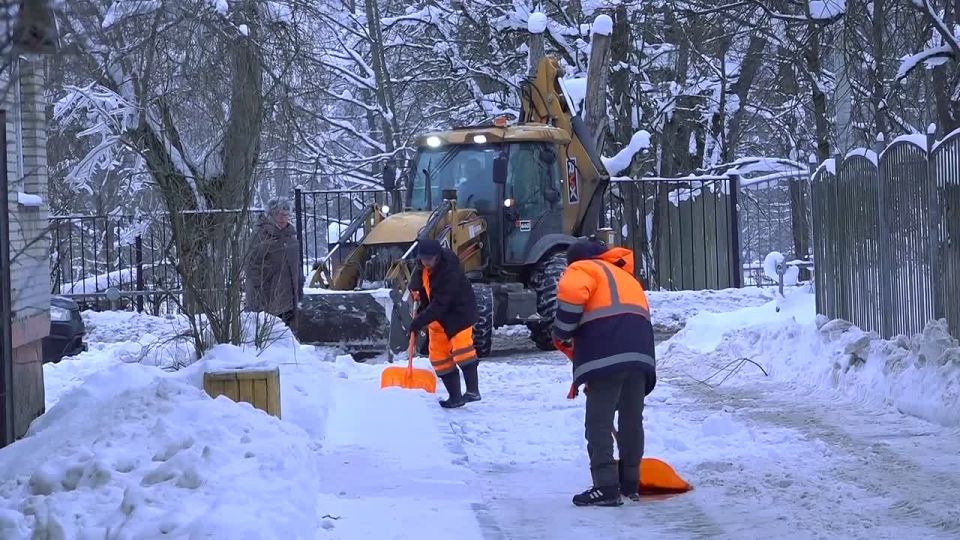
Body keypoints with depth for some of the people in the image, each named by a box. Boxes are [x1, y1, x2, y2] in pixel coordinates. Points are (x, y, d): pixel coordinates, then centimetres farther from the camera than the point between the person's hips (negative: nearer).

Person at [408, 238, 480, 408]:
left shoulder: (449, 271, -31)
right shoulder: (422, 267, -6)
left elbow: (440, 303, -33)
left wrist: (420, 321, -33)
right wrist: (416, 291, 3)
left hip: (458, 311, -8)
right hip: (437, 315, 8)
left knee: (461, 348, -25)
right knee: (439, 355, 6)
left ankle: (473, 390, -23)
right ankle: (454, 397, 11)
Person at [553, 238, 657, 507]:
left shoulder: (582, 269, 13)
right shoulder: (627, 277, 37)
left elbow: (570, 294, -11)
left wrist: (562, 334, 2)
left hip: (606, 355, -7)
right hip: (641, 352, 7)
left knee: (598, 423, -3)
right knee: (632, 420, 14)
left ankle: (606, 488, -7)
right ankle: (630, 485, 20)